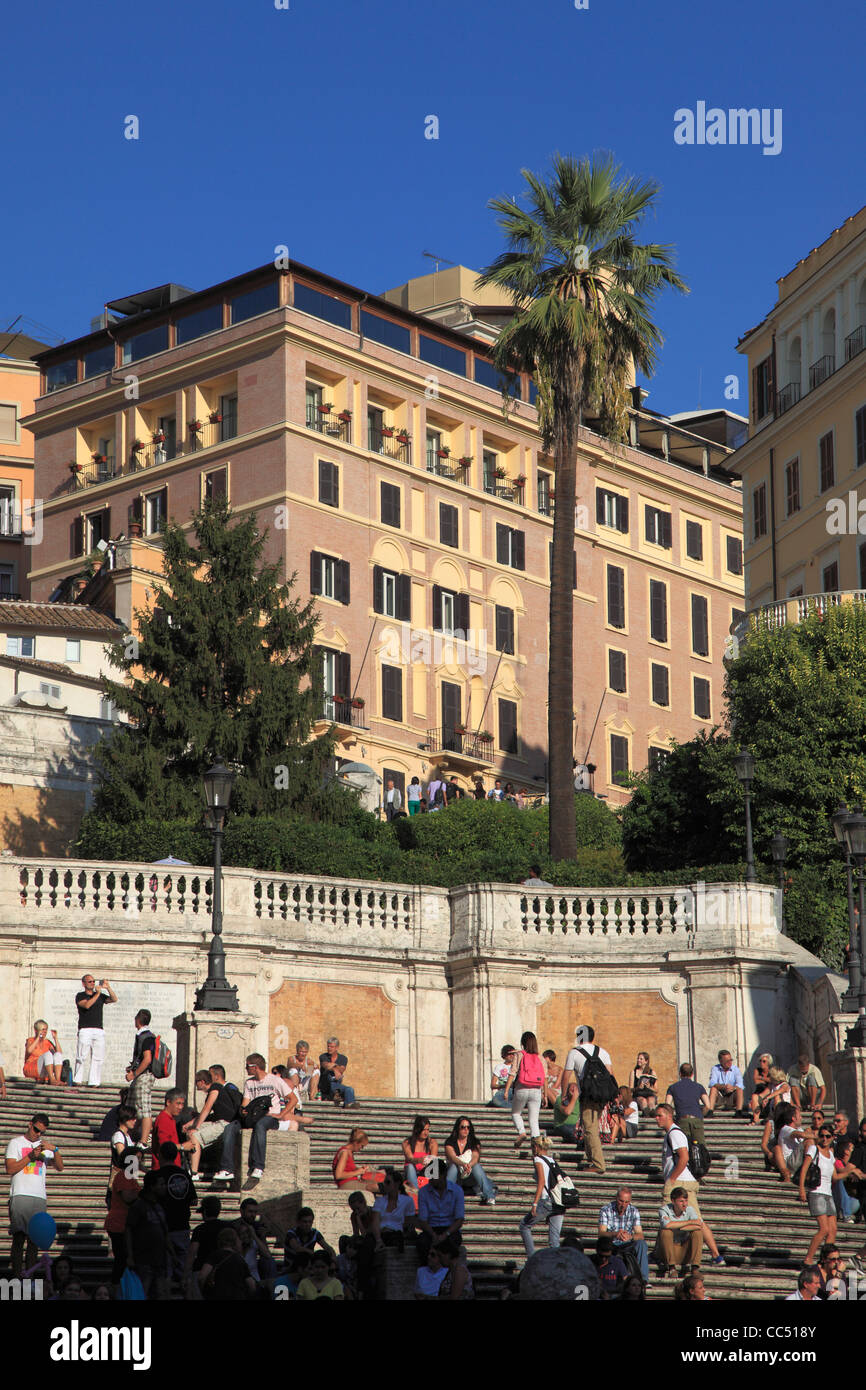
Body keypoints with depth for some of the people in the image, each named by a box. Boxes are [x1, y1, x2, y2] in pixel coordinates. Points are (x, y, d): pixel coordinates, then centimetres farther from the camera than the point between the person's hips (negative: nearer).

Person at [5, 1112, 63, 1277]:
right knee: (19, 1237, -11)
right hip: (20, 1195, -4)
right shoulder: (16, 1143, 9)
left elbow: (59, 1168, 11)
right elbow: (10, 1169, -2)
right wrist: (30, 1157, -10)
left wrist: (55, 1150, -5)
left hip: (40, 1197, 4)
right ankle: (17, 1277, -13)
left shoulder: (45, 1146, 20)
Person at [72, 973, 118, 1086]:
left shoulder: (100, 996, 18)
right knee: (82, 1056, -9)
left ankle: (94, 1081, -2)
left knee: (98, 1057, -3)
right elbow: (86, 1005, -12)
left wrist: (108, 988, -6)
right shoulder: (80, 996, 7)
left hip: (99, 1030, 4)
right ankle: (77, 1080, -4)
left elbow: (114, 1000, 5)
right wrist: (97, 994, -15)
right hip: (85, 1029, -4)